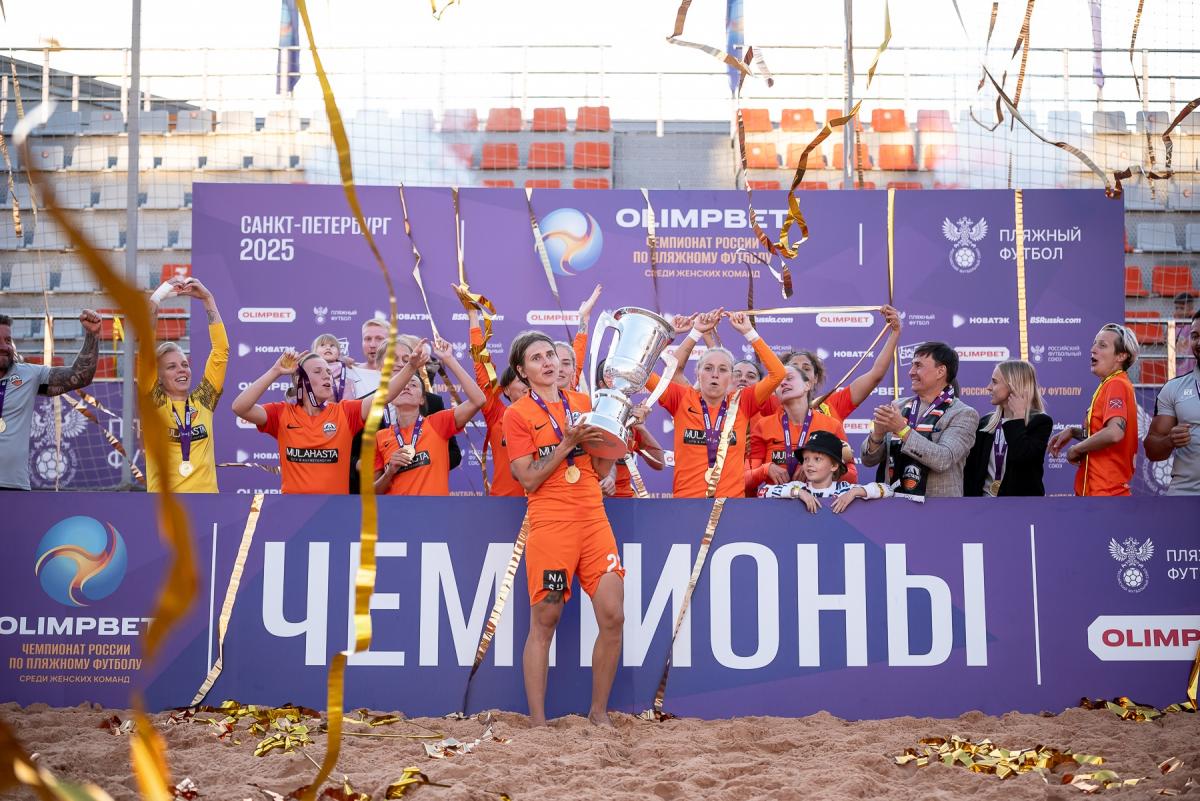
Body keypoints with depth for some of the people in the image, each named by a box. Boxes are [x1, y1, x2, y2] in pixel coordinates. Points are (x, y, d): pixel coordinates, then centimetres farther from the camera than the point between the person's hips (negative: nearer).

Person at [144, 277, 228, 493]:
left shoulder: (203, 401, 7)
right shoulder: (153, 403, 2)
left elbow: (221, 349, 3)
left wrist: (207, 298, 1)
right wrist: (161, 293, -7)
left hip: (206, 490, 2)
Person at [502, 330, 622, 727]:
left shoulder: (583, 402, 15)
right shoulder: (517, 414, 1)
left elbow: (601, 470, 16)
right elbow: (529, 479, -7)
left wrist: (608, 437, -2)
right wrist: (567, 443, -13)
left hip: (594, 519, 4)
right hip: (550, 525, -4)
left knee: (613, 617, -2)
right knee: (544, 624, -1)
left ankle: (598, 713, 14)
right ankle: (538, 723, 9)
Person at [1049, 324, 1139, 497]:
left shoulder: (1116, 385, -14)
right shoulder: (1112, 385, 16)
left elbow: (1114, 433, -29)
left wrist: (1076, 449, -14)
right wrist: (1073, 431, 11)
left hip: (1105, 490, -10)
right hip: (1100, 488, 10)